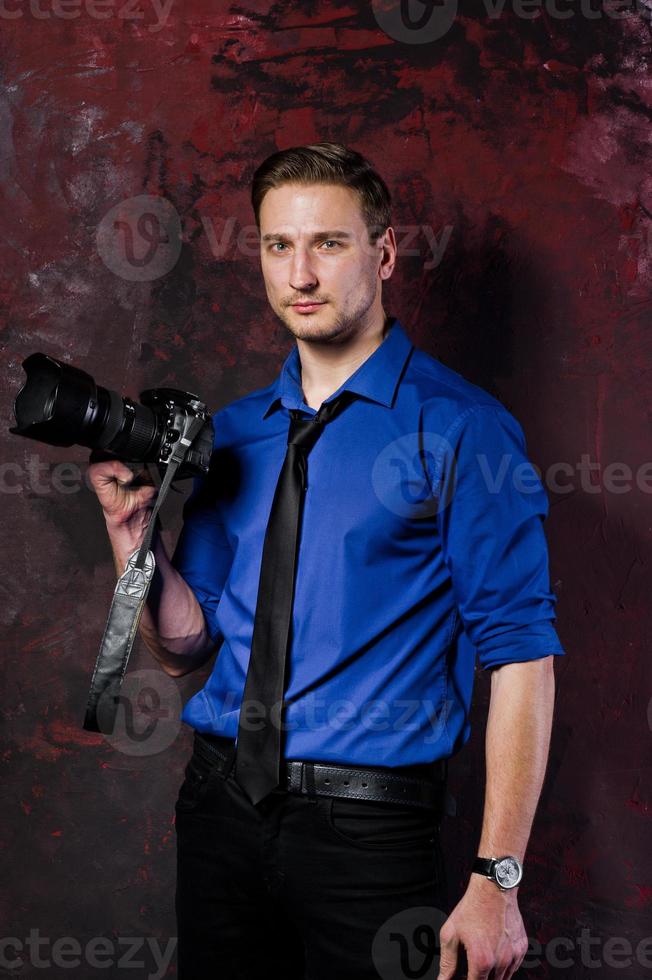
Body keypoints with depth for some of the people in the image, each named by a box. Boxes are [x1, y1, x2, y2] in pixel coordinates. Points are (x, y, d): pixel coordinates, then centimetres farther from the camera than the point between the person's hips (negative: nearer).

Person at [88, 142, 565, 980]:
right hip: (220, 808, 5)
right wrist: (133, 529, -7)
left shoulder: (460, 429, -9)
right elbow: (185, 646, 10)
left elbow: (521, 653, -13)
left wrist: (497, 878, -18)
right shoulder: (230, 435, 9)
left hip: (370, 819, -5)